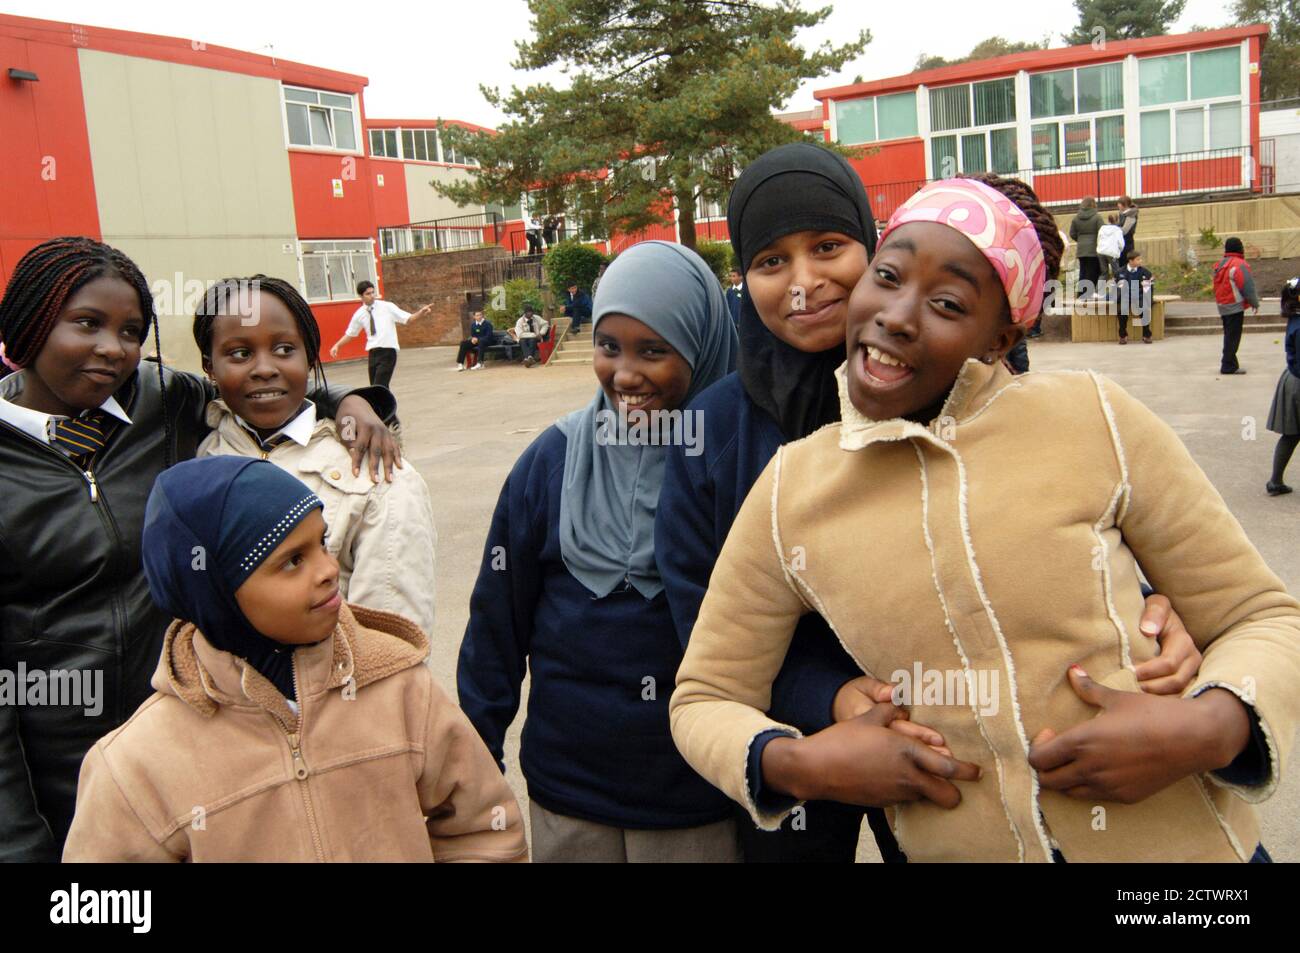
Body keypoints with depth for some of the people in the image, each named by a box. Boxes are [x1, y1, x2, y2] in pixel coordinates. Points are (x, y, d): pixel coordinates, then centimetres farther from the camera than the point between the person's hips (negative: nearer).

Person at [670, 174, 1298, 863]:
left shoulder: (1094, 418, -12)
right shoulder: (791, 490, -8)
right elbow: (704, 698, 1)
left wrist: (1211, 727, -21)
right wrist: (797, 765, -18)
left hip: (1181, 840, -1)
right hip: (953, 847, 1)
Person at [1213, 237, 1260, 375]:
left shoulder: (1220, 264, 12)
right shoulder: (1239, 265, -15)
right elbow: (1248, 287, -15)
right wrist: (1255, 303, -3)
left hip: (1222, 306, 9)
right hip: (1235, 306, -9)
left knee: (1229, 335, 17)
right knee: (1233, 337, -6)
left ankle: (1229, 364, 23)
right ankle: (1229, 366, -7)